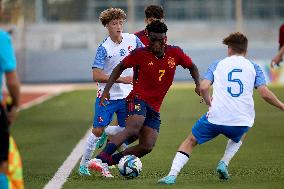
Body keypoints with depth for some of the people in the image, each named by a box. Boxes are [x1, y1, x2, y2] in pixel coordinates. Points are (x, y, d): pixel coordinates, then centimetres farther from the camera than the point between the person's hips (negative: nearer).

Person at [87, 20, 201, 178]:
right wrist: (107, 89, -2)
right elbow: (120, 67, 6)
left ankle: (109, 161, -3)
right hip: (138, 98, -5)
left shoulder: (175, 53, 2)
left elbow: (192, 67, 17)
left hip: (154, 108, 5)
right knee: (133, 129, -33)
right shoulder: (140, 54, -7)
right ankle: (99, 160, -40)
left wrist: (198, 85, 1)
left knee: (147, 147, -8)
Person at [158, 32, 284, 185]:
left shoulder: (218, 64, 11)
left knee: (190, 141, 17)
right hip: (242, 121, 1)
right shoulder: (253, 67, 11)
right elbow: (264, 93, -1)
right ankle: (224, 163, 14)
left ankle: (172, 175, -1)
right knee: (239, 137, 38)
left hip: (216, 118, -1)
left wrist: (208, 102, 17)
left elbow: (203, 87, -2)